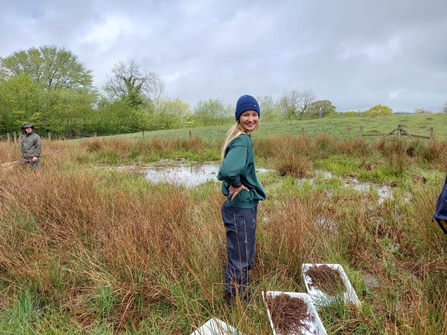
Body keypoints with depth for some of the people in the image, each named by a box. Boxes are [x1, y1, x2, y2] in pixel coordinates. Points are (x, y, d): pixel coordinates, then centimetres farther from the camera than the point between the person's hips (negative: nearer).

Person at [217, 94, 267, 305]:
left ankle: (241, 292, 44)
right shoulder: (242, 140, -22)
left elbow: (233, 167, 22)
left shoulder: (241, 138, 8)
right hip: (241, 207, -10)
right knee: (239, 257, 7)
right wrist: (236, 185, -21)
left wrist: (236, 184, 7)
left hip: (245, 205, 10)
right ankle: (233, 298, 28)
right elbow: (227, 170, -40)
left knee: (244, 255, 24)